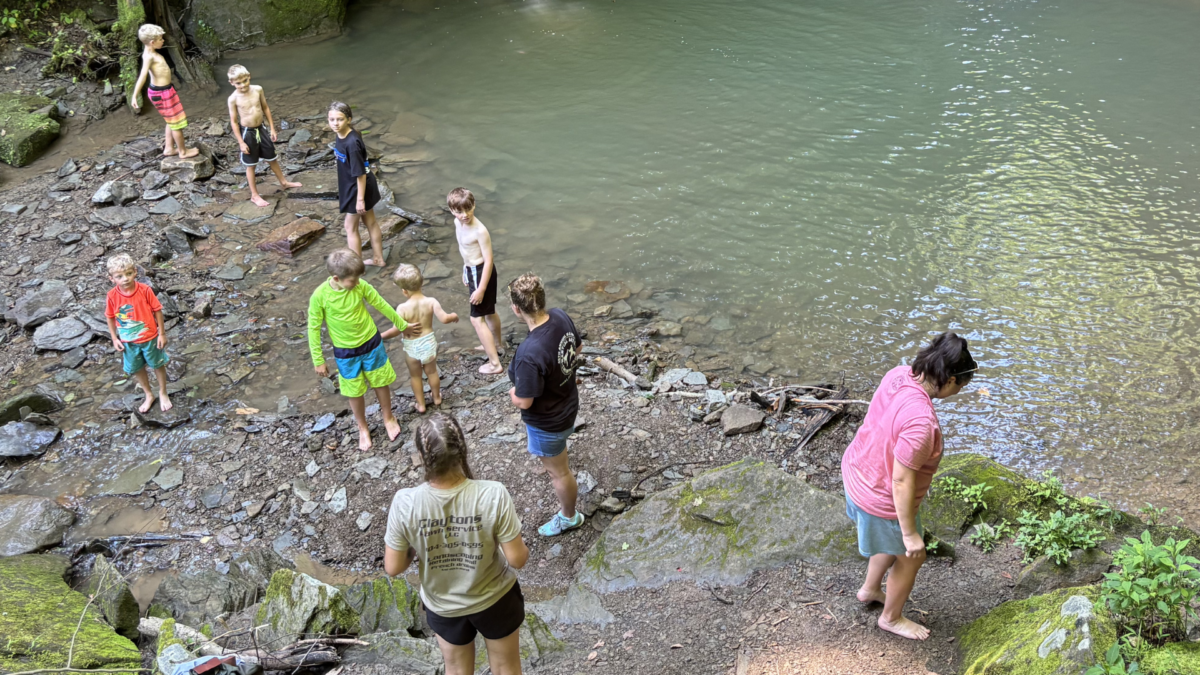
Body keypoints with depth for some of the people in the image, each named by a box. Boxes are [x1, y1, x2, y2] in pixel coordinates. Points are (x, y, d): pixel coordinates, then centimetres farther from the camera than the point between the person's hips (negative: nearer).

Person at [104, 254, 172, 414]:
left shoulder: (145, 290, -21)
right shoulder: (112, 296, -15)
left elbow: (157, 310, -12)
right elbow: (110, 317, -1)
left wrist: (162, 334, -9)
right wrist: (114, 338, -2)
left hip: (149, 337, -2)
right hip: (128, 342, 2)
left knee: (158, 365, 16)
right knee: (136, 369, 18)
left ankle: (163, 394, 38)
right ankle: (149, 395, 40)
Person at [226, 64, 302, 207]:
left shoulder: (257, 90, -8)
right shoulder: (233, 99, -17)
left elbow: (266, 108, 5)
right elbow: (233, 121, -10)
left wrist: (272, 128, 6)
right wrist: (241, 142, -11)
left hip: (261, 129, 4)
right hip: (247, 132, -4)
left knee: (272, 158, 21)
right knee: (250, 165, 9)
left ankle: (284, 182, 43)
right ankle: (254, 195, 22)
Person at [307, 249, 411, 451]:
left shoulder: (361, 286, -18)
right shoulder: (320, 296, -24)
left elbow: (381, 304, -1)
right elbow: (314, 328, -13)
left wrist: (402, 324, 11)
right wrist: (318, 361, -9)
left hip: (372, 343, 2)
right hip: (346, 352, -2)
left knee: (380, 383, 18)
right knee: (355, 391, 15)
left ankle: (388, 418, 44)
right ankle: (363, 428, 39)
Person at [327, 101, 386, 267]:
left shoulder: (352, 143, -31)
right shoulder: (341, 135, -3)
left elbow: (360, 173, -26)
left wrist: (360, 199, -21)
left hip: (359, 188, -9)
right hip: (350, 186, 9)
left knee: (350, 228, 6)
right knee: (371, 223, 21)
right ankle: (378, 259, 36)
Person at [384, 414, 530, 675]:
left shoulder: (405, 503, -29)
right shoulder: (493, 495, -32)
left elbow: (393, 567, -16)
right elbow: (517, 559, -21)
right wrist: (522, 546, 1)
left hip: (442, 606, 1)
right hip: (495, 599, -1)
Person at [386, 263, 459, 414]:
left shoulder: (402, 307, -23)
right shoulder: (431, 302, -17)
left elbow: (397, 329, -24)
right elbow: (444, 319, -21)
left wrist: (382, 335, -7)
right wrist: (453, 316, 1)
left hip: (411, 347, -3)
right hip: (429, 342, 3)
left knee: (415, 376, 19)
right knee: (432, 372, 25)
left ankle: (421, 405, 31)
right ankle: (437, 398, 44)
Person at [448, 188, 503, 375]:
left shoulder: (480, 231, -29)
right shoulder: (458, 223, -3)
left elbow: (489, 260, -25)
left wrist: (481, 289, -23)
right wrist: (465, 271, 21)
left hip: (481, 272, -9)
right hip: (471, 269, 9)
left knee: (477, 318, -4)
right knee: (489, 311, 27)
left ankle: (495, 364, 2)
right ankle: (496, 345, 49)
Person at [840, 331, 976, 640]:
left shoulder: (899, 374, -13)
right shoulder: (920, 421, -39)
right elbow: (902, 481, -31)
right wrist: (910, 533, -18)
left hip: (858, 471, 8)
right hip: (882, 500, -8)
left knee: (895, 541, 34)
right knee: (910, 556, 20)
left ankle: (870, 589, 57)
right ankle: (891, 618, 45)